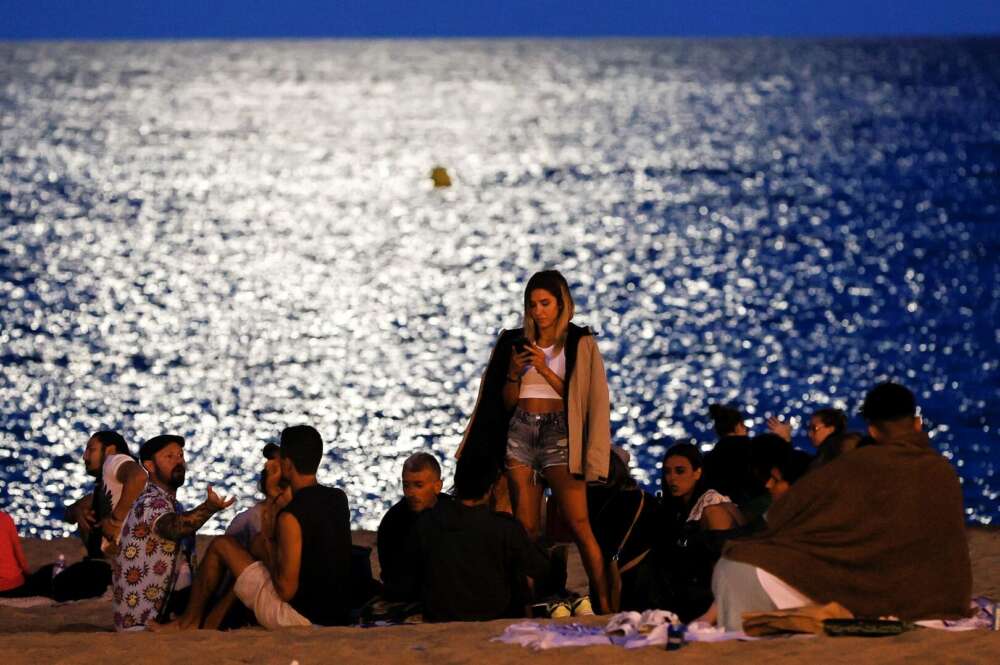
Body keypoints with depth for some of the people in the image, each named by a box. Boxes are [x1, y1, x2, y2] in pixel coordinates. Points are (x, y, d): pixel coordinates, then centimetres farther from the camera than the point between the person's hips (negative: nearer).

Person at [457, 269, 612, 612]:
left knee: (579, 525, -12)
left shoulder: (579, 343, 4)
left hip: (558, 432, -3)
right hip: (519, 432, 3)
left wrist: (546, 371, -12)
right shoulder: (514, 342, 13)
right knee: (526, 528, -1)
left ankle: (604, 605, -13)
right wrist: (514, 374, -6)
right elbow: (506, 402, 13)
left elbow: (577, 397, -1)